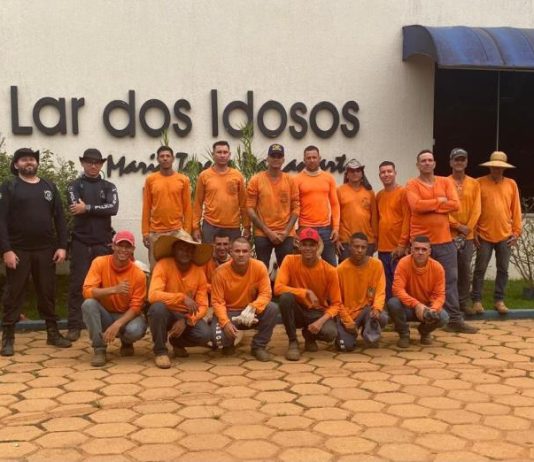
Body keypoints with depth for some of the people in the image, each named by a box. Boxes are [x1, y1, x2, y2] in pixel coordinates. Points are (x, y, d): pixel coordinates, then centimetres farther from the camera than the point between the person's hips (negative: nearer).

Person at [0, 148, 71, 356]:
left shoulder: (49, 187, 11)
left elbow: (59, 218, 9)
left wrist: (62, 246, 0)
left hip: (46, 250, 3)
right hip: (18, 250, -3)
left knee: (48, 293, 9)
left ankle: (53, 333, 18)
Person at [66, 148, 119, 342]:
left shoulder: (109, 187, 10)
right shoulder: (75, 186, 6)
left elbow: (113, 208, -8)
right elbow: (75, 208, -13)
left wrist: (87, 208, -13)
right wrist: (99, 210, -9)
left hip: (104, 243, 2)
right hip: (81, 243, -2)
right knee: (77, 285, -1)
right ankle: (74, 326, 2)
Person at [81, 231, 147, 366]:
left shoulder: (138, 274, -14)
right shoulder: (100, 263, -12)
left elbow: (135, 307, -13)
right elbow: (87, 292, -22)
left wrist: (117, 325, -29)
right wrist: (114, 290, -36)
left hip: (125, 316, 0)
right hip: (104, 315, 1)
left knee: (135, 330, -34)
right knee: (88, 304, -31)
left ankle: (126, 343, 6)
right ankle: (99, 350, -17)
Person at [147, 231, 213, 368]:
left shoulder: (199, 272, -6)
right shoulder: (163, 265, -16)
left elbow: (203, 306, -5)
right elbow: (153, 295, -29)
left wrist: (186, 321, -22)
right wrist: (182, 297, -36)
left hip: (186, 316, 3)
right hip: (166, 313, -3)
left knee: (204, 335, -25)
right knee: (158, 307, -37)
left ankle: (177, 342, 11)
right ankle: (160, 351, -14)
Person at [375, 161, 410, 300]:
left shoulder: (403, 192, -5)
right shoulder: (379, 195, 13)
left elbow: (407, 219, -10)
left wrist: (402, 244, -16)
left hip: (398, 248, -6)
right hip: (383, 248, 6)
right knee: (386, 284, 9)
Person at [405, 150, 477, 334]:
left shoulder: (445, 182, 9)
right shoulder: (412, 184, -1)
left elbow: (455, 204, -5)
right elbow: (416, 205, -19)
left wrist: (429, 206, -12)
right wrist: (440, 201, -9)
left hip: (444, 240, 3)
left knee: (450, 279, 4)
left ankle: (455, 319, 8)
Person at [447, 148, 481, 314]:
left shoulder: (474, 184, 9)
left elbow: (476, 209, 3)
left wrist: (468, 228, -8)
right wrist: (458, 225, -13)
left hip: (468, 235, 2)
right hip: (448, 234, -2)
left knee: (465, 270, 5)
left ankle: (464, 302, 13)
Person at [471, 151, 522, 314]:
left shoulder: (511, 184, 6)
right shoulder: (480, 183, -2)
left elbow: (516, 210, 7)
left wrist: (516, 231, 3)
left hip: (505, 236, 2)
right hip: (484, 235, -2)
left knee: (503, 269, 7)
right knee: (480, 269, 3)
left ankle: (499, 300, 16)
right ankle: (477, 300, 11)